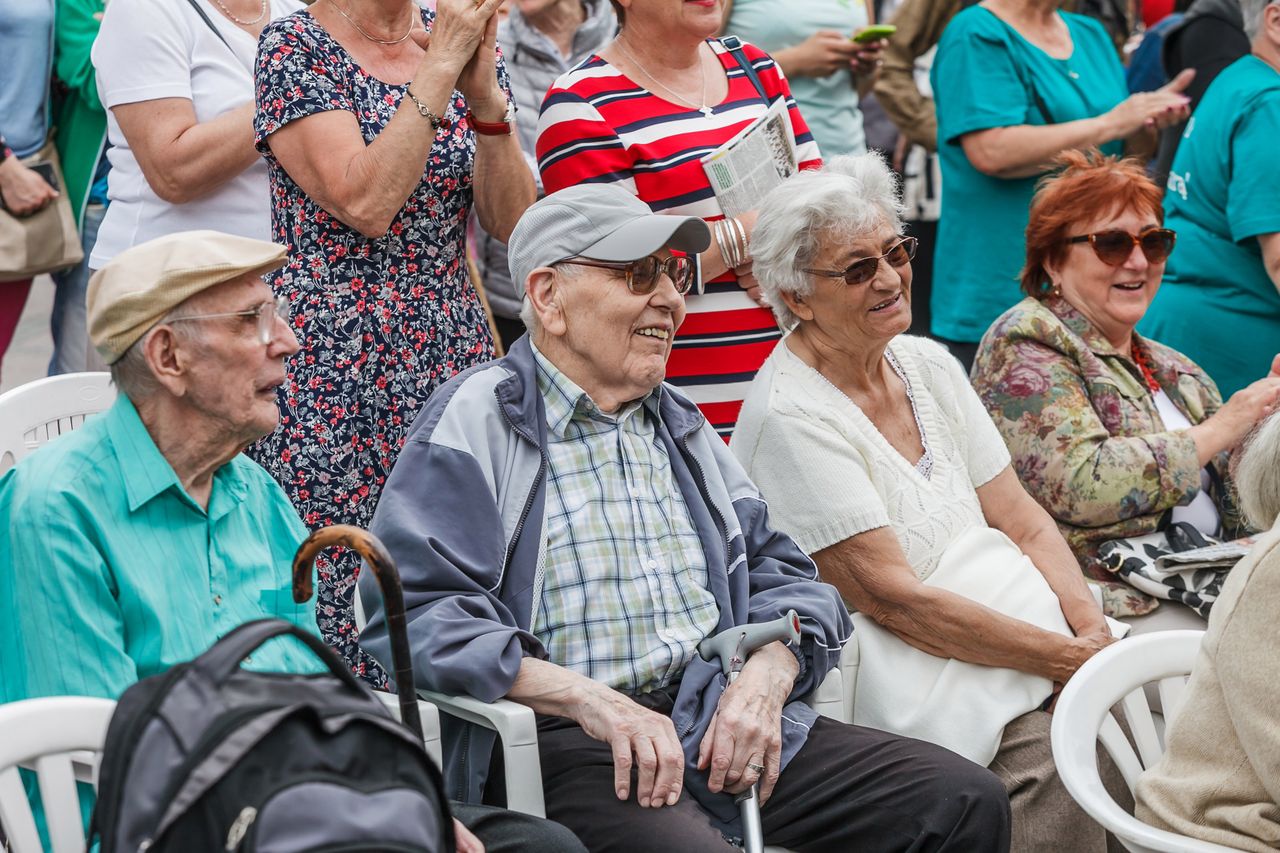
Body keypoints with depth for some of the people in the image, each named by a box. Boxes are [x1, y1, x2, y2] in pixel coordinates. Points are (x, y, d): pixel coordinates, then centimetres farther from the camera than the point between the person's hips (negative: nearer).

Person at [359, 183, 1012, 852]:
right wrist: (589, 700, -20)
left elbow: (781, 572, 23)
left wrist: (766, 677, -1)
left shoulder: (680, 425, 25)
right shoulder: (475, 421, 1)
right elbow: (415, 610, -11)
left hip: (721, 721, 7)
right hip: (563, 741, -7)